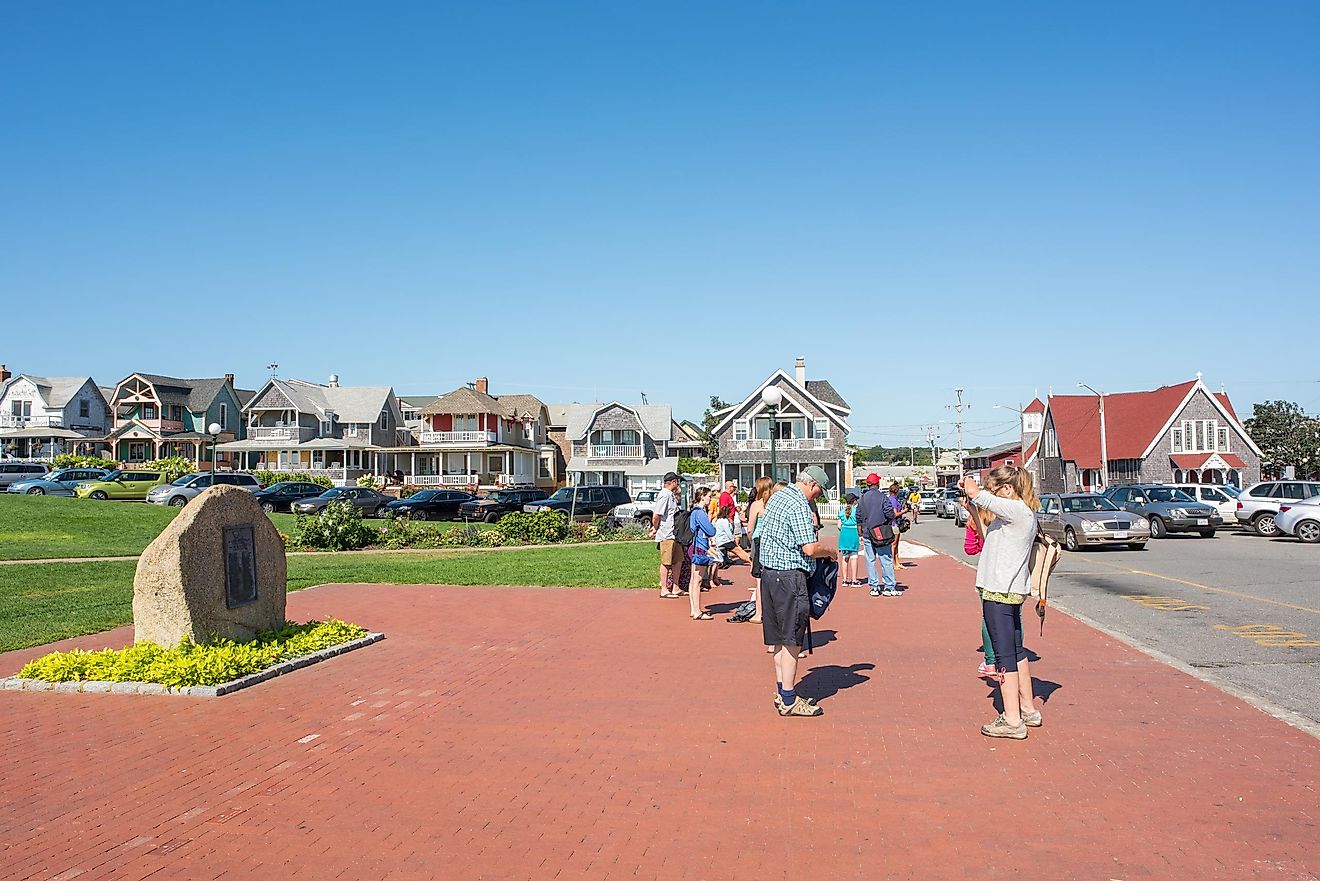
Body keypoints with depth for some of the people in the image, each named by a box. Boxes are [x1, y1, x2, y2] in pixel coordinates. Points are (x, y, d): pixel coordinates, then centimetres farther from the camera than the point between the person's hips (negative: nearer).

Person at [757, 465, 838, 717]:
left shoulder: (777, 497, 14)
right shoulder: (799, 506, -15)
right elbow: (810, 548, -21)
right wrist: (830, 551, -2)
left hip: (768, 571, 10)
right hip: (788, 576, -10)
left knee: (777, 638, 13)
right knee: (791, 639, -4)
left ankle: (782, 692, 20)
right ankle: (789, 700, 0)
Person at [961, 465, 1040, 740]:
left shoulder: (1015, 509, -17)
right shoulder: (1024, 512, 14)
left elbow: (975, 494, -23)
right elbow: (988, 535, 21)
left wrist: (968, 480, -2)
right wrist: (974, 510, 14)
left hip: (999, 592, -10)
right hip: (1013, 590, 10)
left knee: (1005, 654, -5)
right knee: (1016, 650, 18)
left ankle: (1012, 721, -1)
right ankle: (1028, 709, 29)